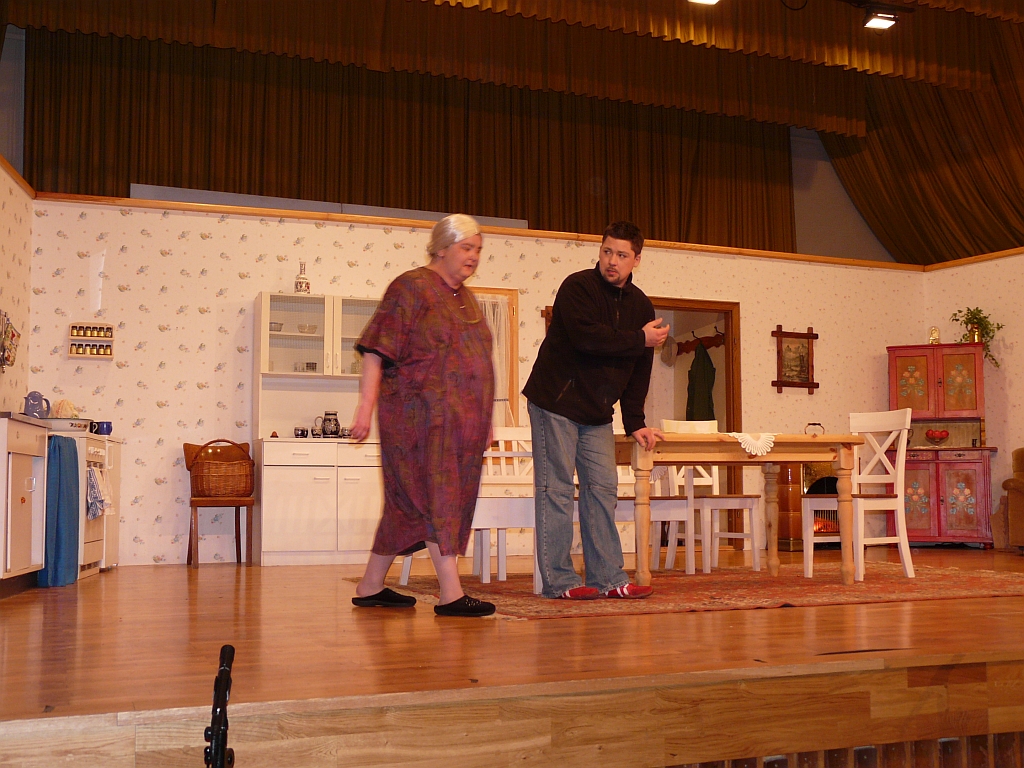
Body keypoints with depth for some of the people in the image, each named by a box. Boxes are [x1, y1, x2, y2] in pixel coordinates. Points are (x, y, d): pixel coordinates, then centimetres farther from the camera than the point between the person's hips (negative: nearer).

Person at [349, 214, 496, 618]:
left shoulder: (465, 297, 19)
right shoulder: (410, 287, -6)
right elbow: (376, 352, -11)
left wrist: (482, 421, 21)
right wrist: (366, 407, -19)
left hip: (457, 420, 8)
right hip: (421, 415, -8)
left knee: (409, 501, 11)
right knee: (437, 496, -10)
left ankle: (370, 587, 19)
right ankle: (451, 594, -10)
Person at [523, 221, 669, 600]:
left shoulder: (641, 305, 8)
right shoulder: (577, 288, -12)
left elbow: (639, 370, 11)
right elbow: (586, 336, -29)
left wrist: (635, 423, 7)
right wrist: (640, 339, -18)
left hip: (597, 412, 7)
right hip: (555, 402, -6)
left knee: (603, 487, 4)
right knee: (556, 489, -5)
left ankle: (608, 577, 9)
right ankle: (558, 580, -1)